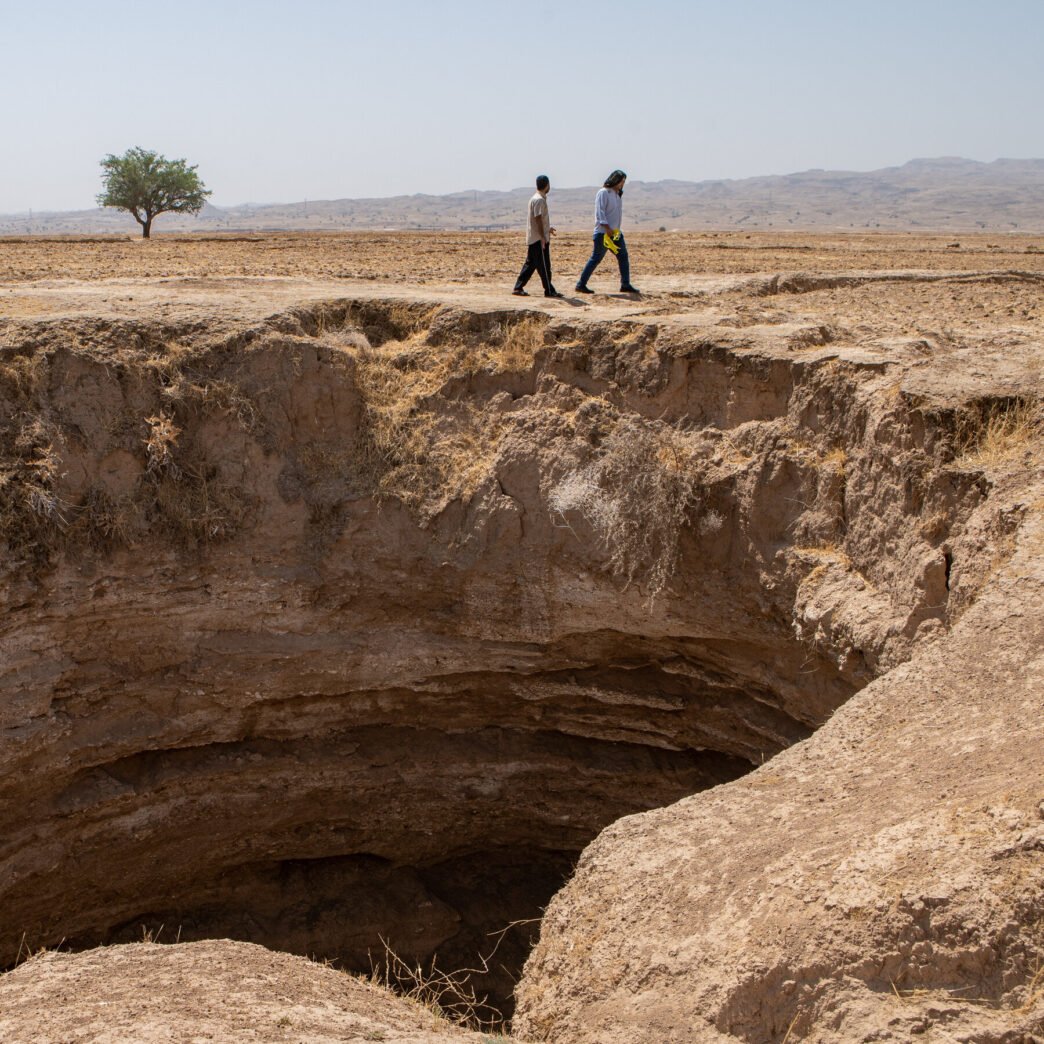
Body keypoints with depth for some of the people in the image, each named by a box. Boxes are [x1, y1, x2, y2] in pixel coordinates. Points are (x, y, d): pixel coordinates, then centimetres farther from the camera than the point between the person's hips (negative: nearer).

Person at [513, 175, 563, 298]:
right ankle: (549, 291, 0)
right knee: (544, 266, -5)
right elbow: (538, 219, -20)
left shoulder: (536, 198, 15)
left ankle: (518, 288, 10)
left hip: (533, 238, 10)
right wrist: (543, 237, -21)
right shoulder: (539, 200, -15)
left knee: (530, 264, 11)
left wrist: (548, 228, 33)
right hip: (539, 238, -10)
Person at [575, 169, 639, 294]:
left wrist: (616, 230, 13)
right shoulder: (603, 193, -12)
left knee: (623, 257, 7)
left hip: (615, 232, 9)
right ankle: (581, 284, 2)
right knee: (596, 258, -5)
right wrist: (607, 228, -22)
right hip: (603, 232, -9)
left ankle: (625, 285, 12)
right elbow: (599, 212, -18)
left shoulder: (618, 194, 14)